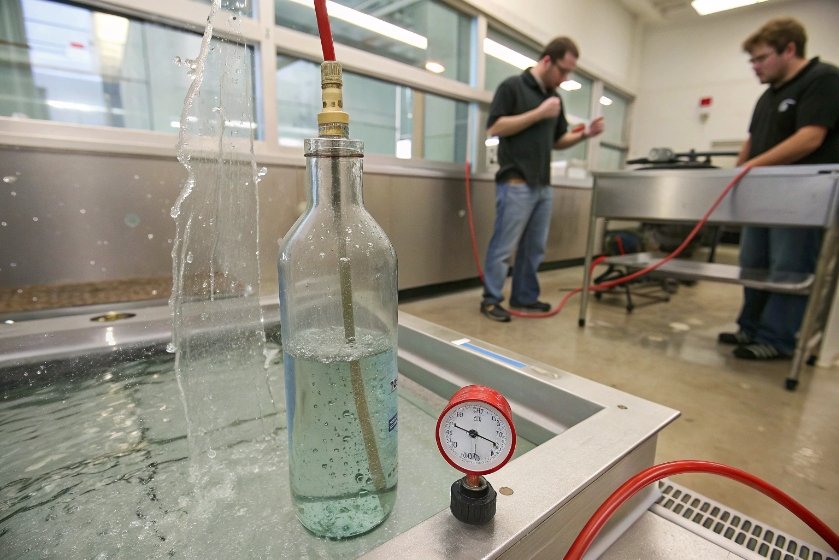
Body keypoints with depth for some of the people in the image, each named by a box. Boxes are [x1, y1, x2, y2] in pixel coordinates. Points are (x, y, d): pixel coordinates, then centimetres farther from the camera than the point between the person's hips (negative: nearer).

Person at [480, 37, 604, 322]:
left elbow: (558, 140, 22)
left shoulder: (555, 97, 19)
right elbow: (494, 128, -12)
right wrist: (538, 113, -13)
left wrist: (584, 134, 4)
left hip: (543, 185, 7)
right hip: (516, 183, -7)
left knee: (534, 248, 10)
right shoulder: (512, 86, -2)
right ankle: (491, 299, 6)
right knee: (504, 246, -4)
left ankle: (524, 296, 21)